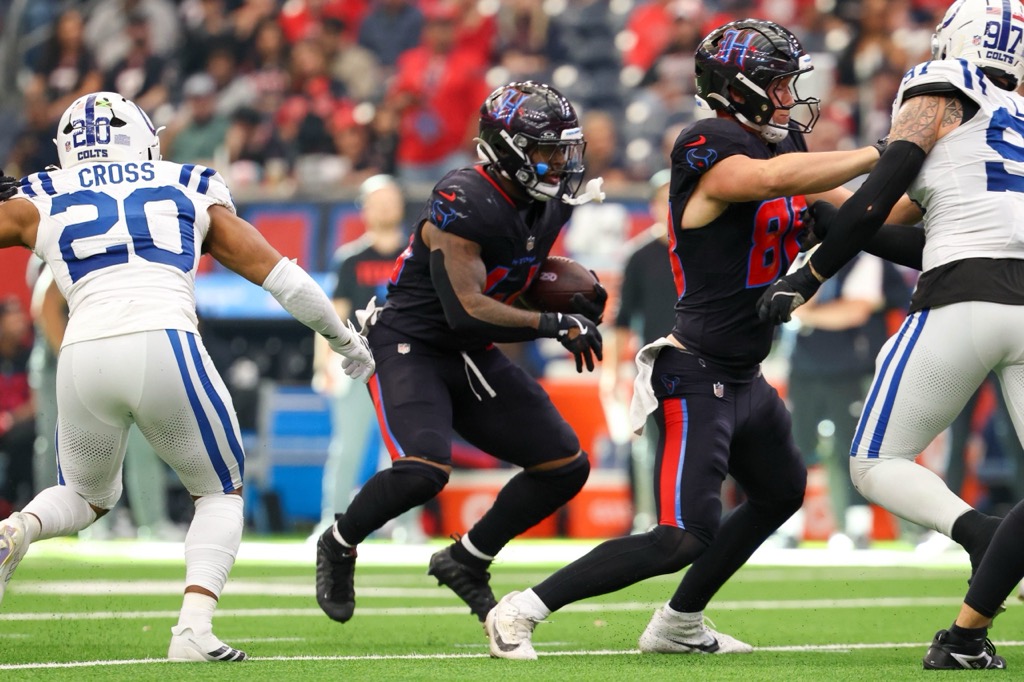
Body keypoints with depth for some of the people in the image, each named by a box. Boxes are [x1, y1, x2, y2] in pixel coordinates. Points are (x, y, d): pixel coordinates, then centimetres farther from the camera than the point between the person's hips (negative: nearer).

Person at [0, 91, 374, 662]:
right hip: (165, 345, -1)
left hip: (84, 358, 1)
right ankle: (195, 627, -2)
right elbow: (271, 268, 26)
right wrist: (345, 337, 37)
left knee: (88, 497, 28)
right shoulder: (190, 190, 23)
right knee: (221, 492, 20)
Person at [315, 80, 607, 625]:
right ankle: (339, 546, -2)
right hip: (409, 347, -9)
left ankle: (466, 561, 17)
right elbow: (466, 310, -29)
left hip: (471, 357, 9)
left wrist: (581, 290, 0)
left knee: (566, 468, 3)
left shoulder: (548, 206, 3)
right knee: (423, 470, -30)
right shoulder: (464, 203, -25)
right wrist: (556, 326, -27)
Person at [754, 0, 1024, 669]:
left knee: (878, 464, 6)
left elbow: (875, 201, -2)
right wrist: (830, 219, 28)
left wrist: (805, 281, 5)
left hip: (962, 306, -6)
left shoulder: (939, 93, 7)